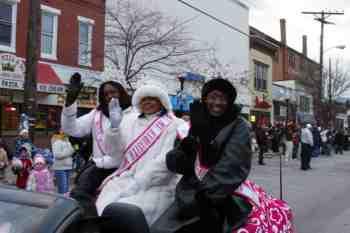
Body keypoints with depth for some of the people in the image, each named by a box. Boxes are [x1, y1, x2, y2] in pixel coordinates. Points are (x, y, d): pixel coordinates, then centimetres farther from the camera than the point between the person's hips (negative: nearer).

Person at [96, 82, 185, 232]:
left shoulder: (175, 125, 1)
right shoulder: (129, 120, 15)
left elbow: (166, 161, -10)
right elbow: (116, 152, 10)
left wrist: (134, 185, -15)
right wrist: (114, 126, -7)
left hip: (155, 187, -4)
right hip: (124, 181, 4)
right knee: (102, 209, -20)